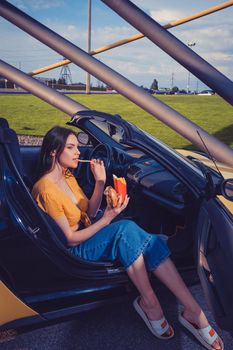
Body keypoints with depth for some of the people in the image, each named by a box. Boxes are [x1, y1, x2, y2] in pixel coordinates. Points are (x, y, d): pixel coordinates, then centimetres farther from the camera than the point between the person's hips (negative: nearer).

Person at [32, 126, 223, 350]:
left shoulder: (68, 176, 7)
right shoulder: (46, 189, -20)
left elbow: (89, 212, 9)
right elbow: (70, 239, -19)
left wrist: (100, 182, -4)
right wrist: (106, 219, -24)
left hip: (89, 235, 8)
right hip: (74, 250, -7)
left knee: (152, 242, -19)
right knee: (126, 228, -35)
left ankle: (193, 311, -18)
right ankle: (148, 302, -17)